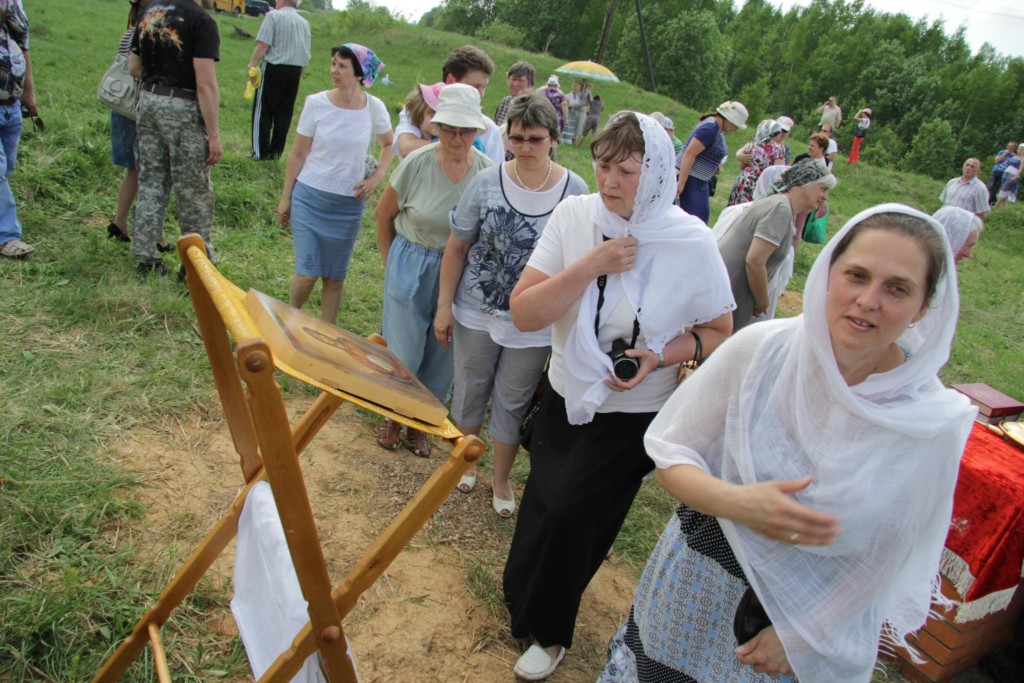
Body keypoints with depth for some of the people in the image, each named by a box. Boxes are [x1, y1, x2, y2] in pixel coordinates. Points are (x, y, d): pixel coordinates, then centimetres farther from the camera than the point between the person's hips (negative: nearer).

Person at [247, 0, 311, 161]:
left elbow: (263, 44, -15)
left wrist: (252, 66, -10)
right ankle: (276, 152, 16)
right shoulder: (304, 23, 12)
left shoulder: (273, 16, -6)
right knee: (284, 113, 11)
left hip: (273, 69, -5)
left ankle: (260, 153, 2)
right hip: (295, 71, 5)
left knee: (263, 111, 2)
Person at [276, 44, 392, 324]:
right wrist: (285, 198, 2)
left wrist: (377, 176, -1)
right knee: (307, 273, -4)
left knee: (335, 277, 9)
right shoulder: (316, 103, -7)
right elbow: (298, 153, -1)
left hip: (349, 204, 1)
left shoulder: (375, 108, -5)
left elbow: (389, 145, 15)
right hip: (310, 197, -1)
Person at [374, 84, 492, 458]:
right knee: (403, 350, 8)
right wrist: (392, 262, 7)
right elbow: (384, 213, 2)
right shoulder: (417, 162, -12)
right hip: (411, 268, -1)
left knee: (442, 354, 13)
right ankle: (393, 416, 36)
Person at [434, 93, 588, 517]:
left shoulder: (576, 191, -10)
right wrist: (444, 306, -1)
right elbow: (457, 247, -1)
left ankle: (501, 480, 35)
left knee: (512, 403, 14)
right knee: (470, 391, 18)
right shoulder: (487, 182, -9)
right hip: (476, 313, 1)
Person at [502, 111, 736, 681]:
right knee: (542, 507, 18)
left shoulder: (692, 242, -17)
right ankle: (523, 596, 51)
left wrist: (659, 357, -22)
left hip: (632, 415, -2)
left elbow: (717, 332, -4)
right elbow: (524, 314, -18)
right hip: (565, 397, 3)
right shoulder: (574, 216, -13)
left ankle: (550, 632, 35)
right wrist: (591, 265, -28)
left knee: (570, 516, 4)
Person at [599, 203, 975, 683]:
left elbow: (897, 558, -7)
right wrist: (737, 503, -29)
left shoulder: (935, 422, -18)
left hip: (817, 614, -1)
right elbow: (671, 453, -11)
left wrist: (799, 635, -4)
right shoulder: (761, 349, -18)